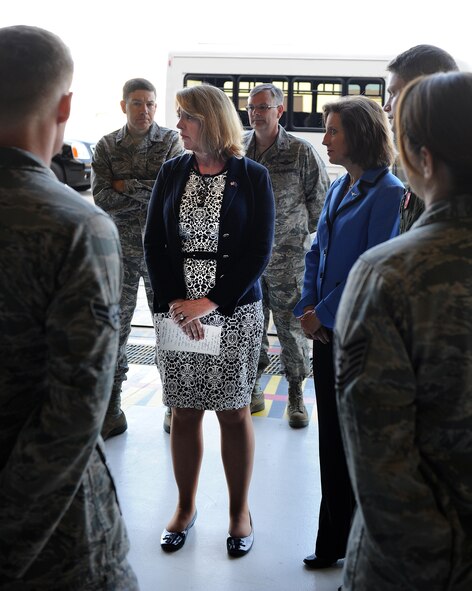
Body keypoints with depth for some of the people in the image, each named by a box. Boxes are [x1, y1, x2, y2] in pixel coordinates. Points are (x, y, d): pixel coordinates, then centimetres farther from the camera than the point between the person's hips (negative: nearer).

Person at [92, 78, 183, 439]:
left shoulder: (172, 141, -2)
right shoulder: (106, 147, 3)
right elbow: (101, 198, -9)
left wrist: (126, 186, -11)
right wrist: (151, 193, -14)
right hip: (120, 250, 2)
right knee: (114, 328, 5)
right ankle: (112, 409, 15)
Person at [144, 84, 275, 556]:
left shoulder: (252, 177, -1)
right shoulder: (171, 173, 7)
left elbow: (259, 252, -6)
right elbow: (154, 244, 3)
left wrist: (209, 303, -14)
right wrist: (174, 303, -11)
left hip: (234, 311, -2)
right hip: (175, 310, 3)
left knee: (233, 411, 6)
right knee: (184, 412, 9)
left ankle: (240, 510, 23)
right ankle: (185, 506, 27)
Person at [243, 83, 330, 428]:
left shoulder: (301, 151, -6)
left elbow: (321, 198, 3)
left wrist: (299, 231, 5)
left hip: (287, 257, -3)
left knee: (292, 327, 3)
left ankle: (296, 395, 17)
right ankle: (253, 389, 26)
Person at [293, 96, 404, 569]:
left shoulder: (387, 192, -14)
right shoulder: (339, 188, 12)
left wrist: (324, 313, -14)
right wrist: (307, 306, 1)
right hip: (326, 330, 8)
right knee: (331, 436, 15)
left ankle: (348, 543, 22)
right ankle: (333, 542, 29)